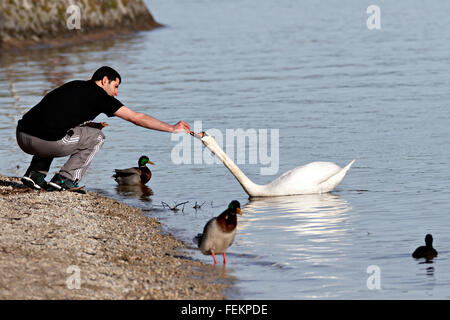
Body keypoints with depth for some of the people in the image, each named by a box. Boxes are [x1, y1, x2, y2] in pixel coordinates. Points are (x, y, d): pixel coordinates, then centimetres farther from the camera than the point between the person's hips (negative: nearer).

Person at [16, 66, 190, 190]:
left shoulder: (74, 85, 25)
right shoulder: (99, 95, 5)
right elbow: (136, 118, 7)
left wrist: (89, 124, 29)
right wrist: (172, 128, 14)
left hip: (22, 137, 7)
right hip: (48, 142, -6)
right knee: (96, 137, 15)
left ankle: (35, 174, 21)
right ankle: (65, 179, 4)